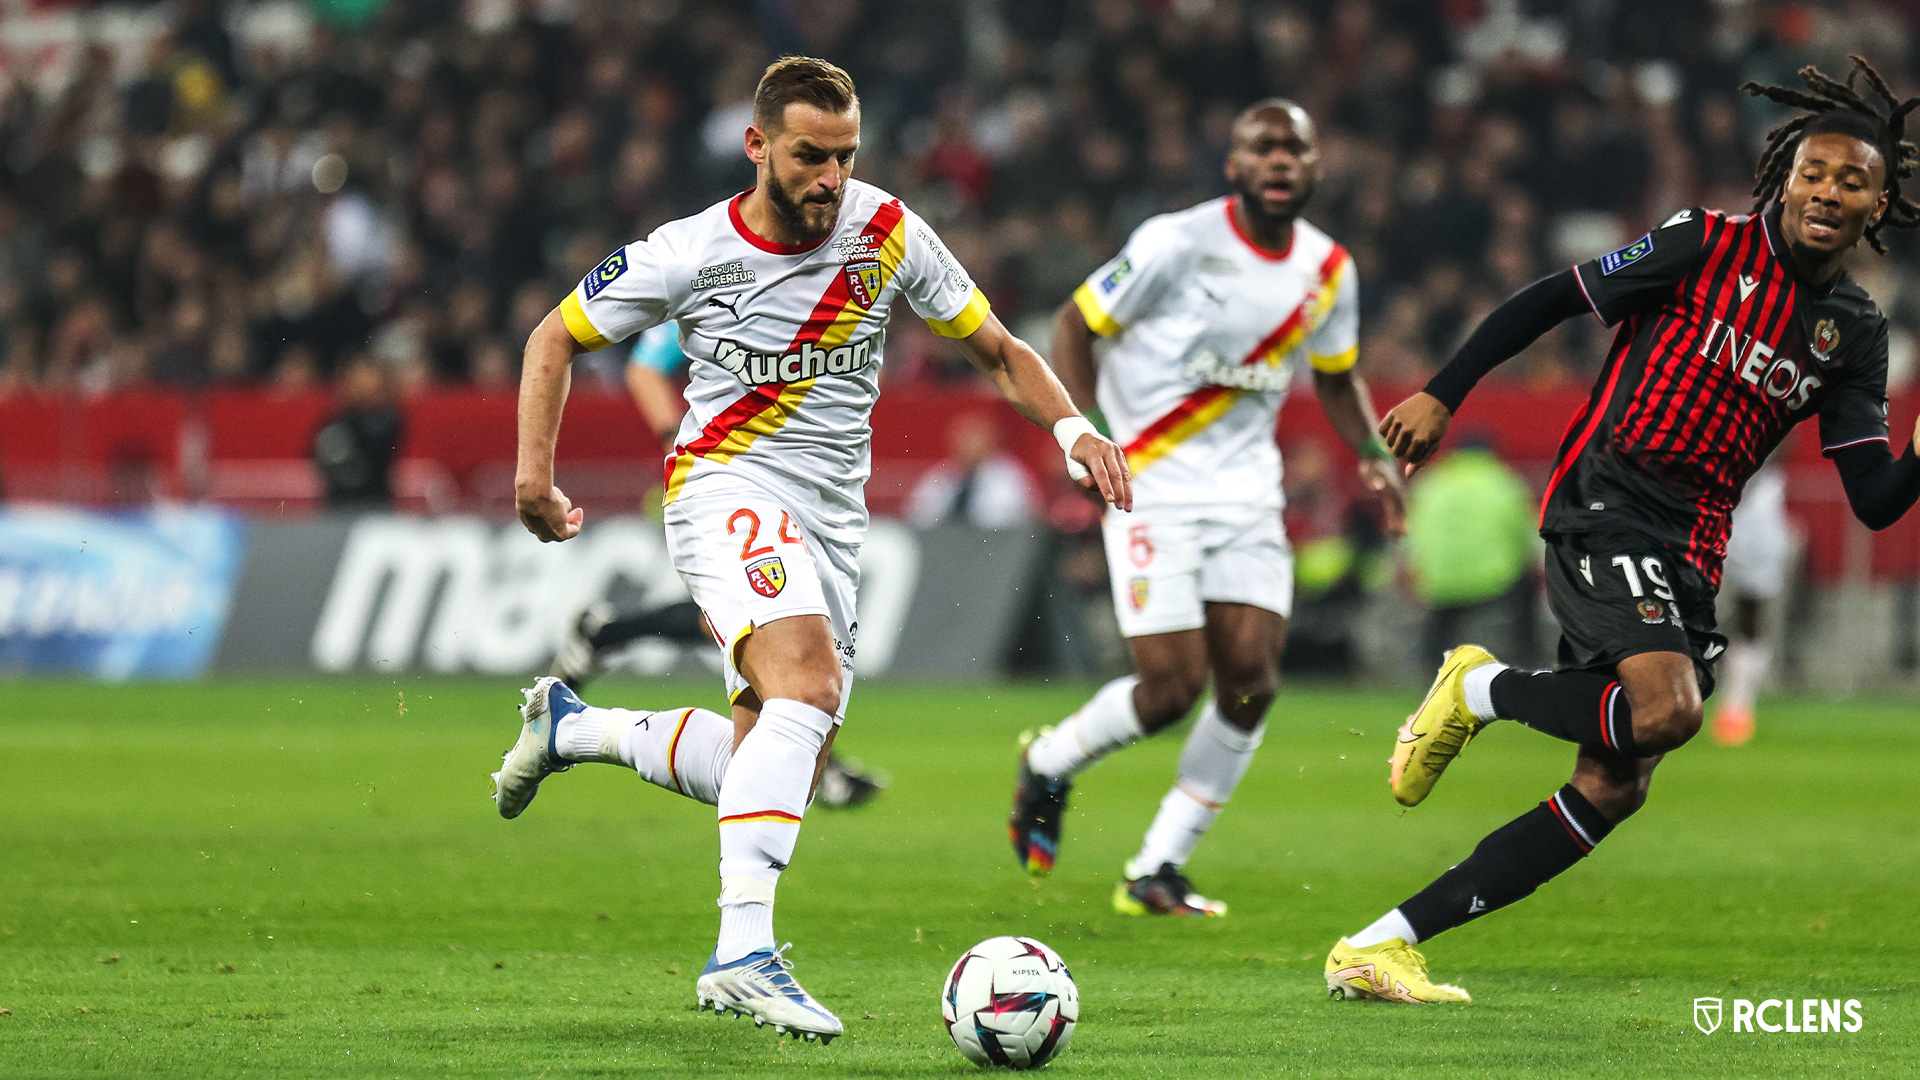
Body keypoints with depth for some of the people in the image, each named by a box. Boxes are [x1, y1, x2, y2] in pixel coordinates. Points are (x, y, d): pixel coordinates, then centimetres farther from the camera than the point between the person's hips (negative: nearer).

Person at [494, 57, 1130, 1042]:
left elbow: (997, 351, 8)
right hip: (728, 487, -6)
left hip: (832, 520, 6)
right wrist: (534, 471, -6)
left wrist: (1071, 426, -10)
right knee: (810, 687, -32)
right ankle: (743, 954, -39)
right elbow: (557, 338, 6)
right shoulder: (688, 256, -9)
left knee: (771, 770, 9)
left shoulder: (887, 234, -1)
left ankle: (571, 728, 33)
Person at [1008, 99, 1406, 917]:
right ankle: (1049, 763, 20)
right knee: (1172, 684, -12)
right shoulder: (1178, 243, -13)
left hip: (1247, 488, 5)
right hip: (1153, 484, -5)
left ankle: (1156, 872, 5)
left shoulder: (1328, 270, 5)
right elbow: (1076, 322, -4)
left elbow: (1335, 376, 21)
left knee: (1251, 679, -7)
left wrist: (1371, 454, 4)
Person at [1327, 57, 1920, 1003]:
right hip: (1605, 504, -6)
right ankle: (1482, 689, -3)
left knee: (1611, 790, 1)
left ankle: (1381, 946, 7)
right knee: (1665, 709, -31)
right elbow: (1548, 301, 2)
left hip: (1690, 558, 6)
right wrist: (1442, 396, -1)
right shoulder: (1709, 246, -3)